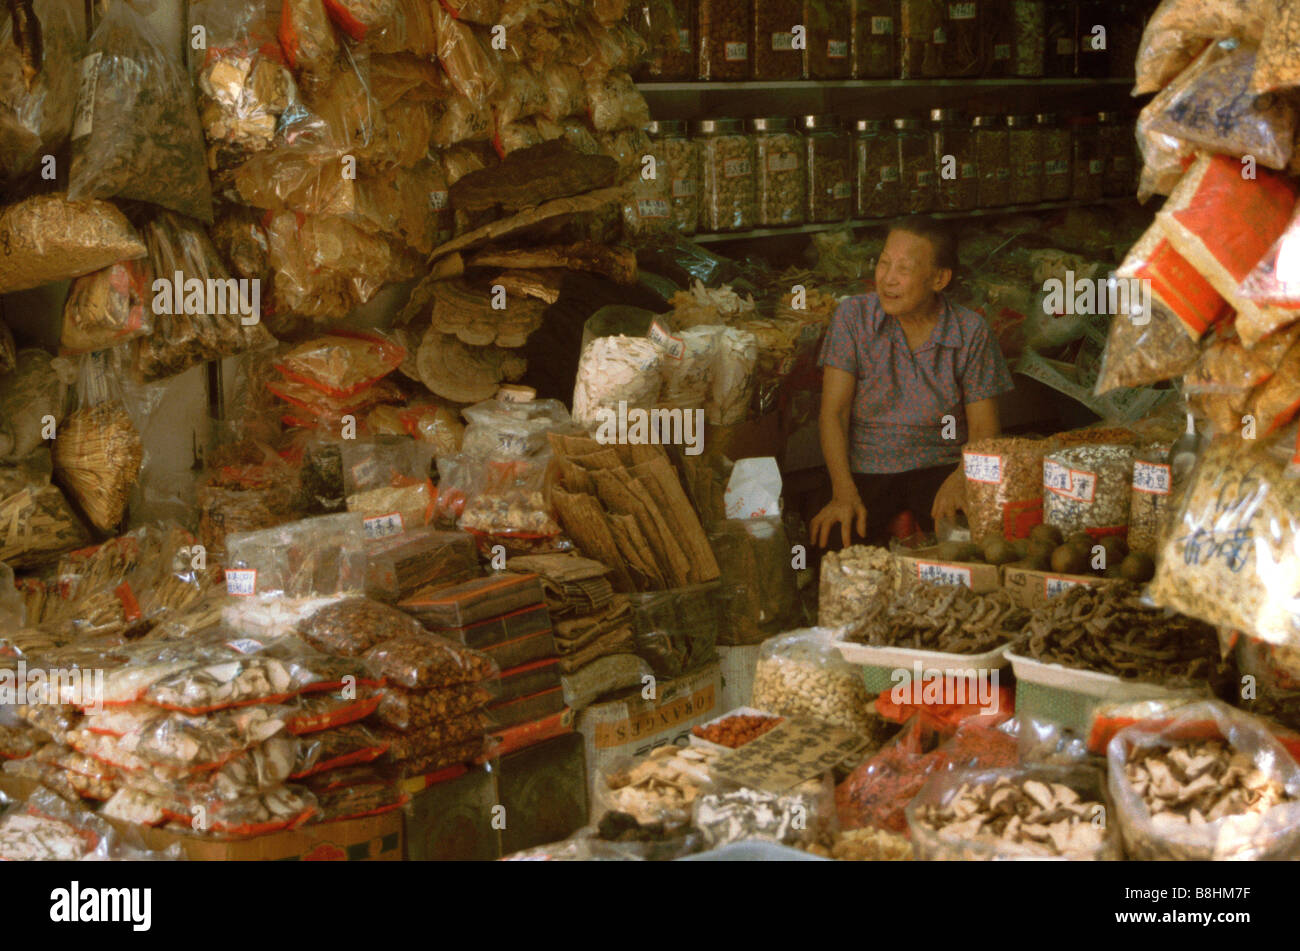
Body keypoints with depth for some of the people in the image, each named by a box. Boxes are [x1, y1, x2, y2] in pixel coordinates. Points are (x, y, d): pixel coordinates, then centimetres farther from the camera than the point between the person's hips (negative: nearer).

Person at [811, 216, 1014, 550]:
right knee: (831, 539, -27)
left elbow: (983, 426, 0)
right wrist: (843, 493, -20)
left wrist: (962, 478, -23)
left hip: (940, 468, 0)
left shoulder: (971, 332, -2)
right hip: (864, 469, 0)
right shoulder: (853, 316, -2)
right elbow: (833, 413, -5)